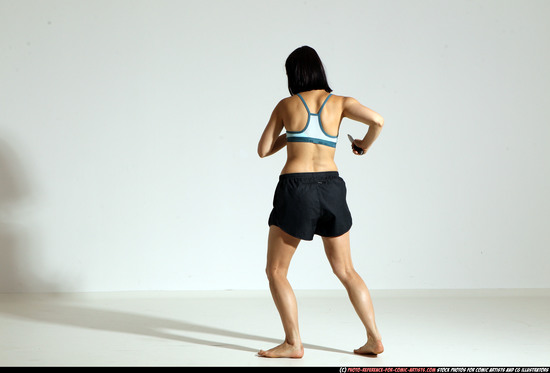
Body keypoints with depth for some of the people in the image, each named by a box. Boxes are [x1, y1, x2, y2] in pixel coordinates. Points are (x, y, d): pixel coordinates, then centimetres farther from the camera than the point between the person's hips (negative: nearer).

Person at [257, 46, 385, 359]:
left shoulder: (286, 105, 6)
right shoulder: (340, 103, 7)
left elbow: (263, 150, 12)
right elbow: (377, 120, -10)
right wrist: (365, 145, 9)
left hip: (296, 188, -3)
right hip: (331, 187, 3)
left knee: (276, 271, 9)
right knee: (345, 270, 16)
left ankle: (293, 343, 3)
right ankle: (374, 338, 12)